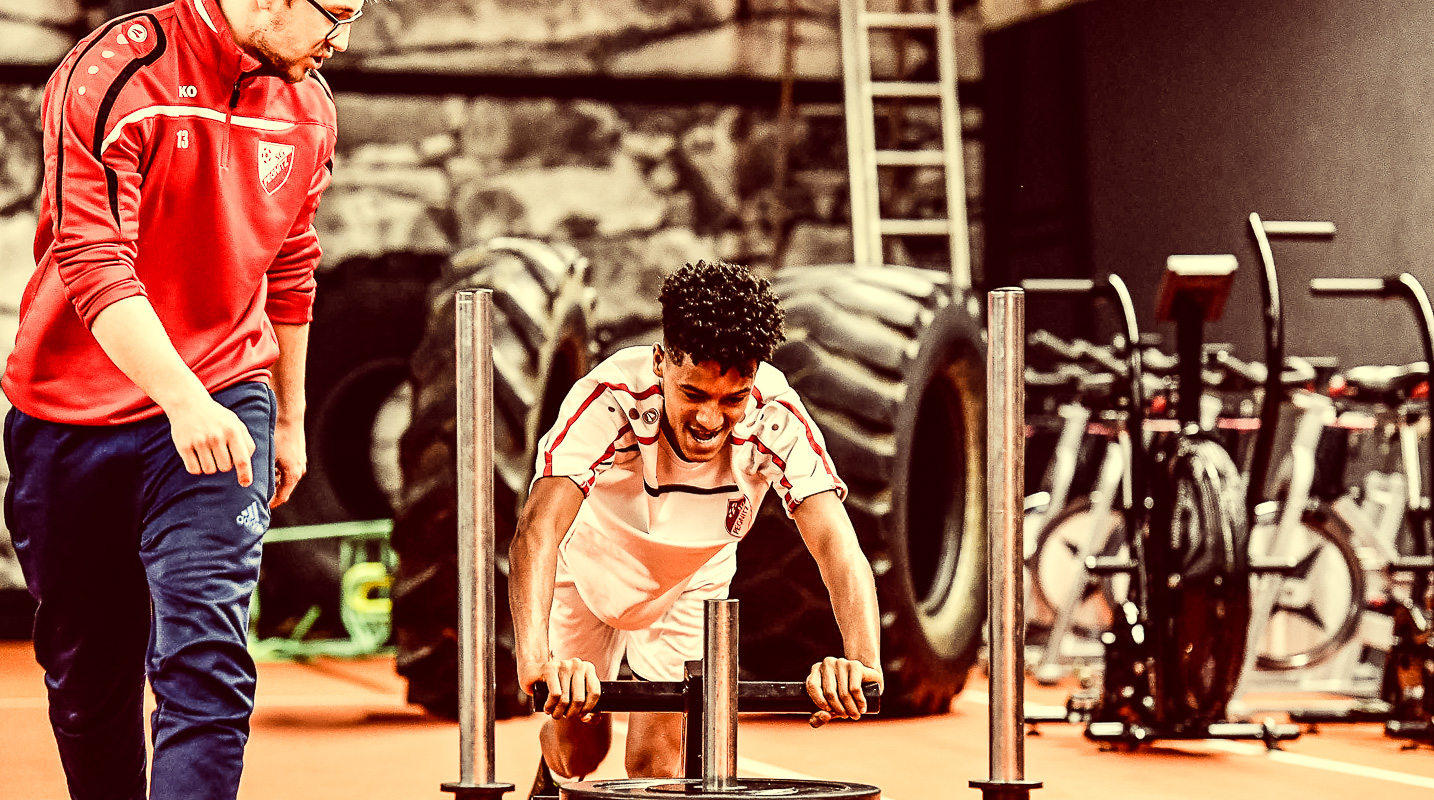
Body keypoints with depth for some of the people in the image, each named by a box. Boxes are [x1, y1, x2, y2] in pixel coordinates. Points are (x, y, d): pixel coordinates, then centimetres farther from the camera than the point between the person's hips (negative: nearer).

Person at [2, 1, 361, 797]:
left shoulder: (308, 108, 5)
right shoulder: (113, 76, -15)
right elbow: (93, 261, -22)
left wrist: (289, 419, 23)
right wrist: (182, 398, -33)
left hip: (222, 407, 3)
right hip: (73, 415, -2)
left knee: (206, 661, -16)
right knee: (86, 675, 10)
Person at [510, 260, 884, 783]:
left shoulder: (777, 421, -36)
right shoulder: (610, 400, -41)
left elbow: (836, 545, -44)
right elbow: (539, 526, -53)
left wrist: (861, 660, -64)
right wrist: (536, 660, -70)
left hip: (691, 583, 1)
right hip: (590, 567, -1)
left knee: (657, 766, -6)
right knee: (580, 751, 13)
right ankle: (553, 768, 50)